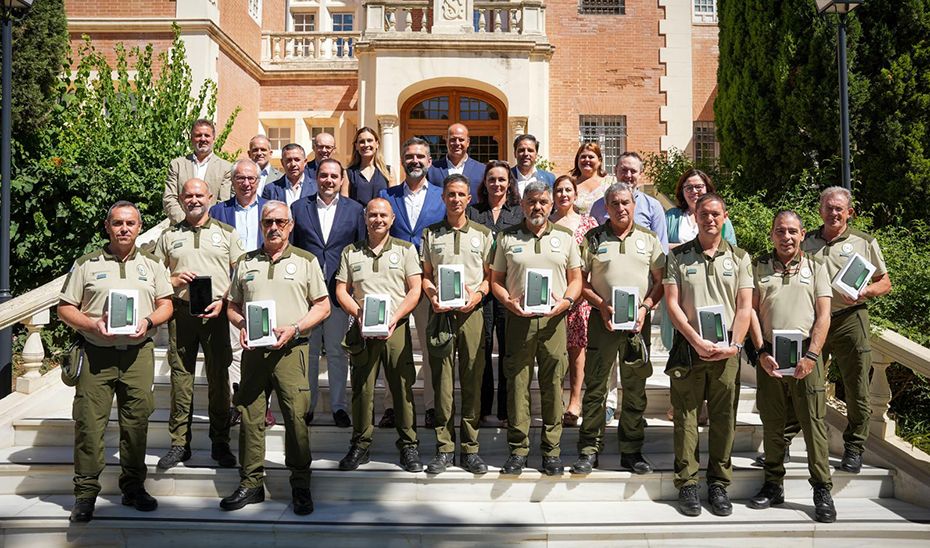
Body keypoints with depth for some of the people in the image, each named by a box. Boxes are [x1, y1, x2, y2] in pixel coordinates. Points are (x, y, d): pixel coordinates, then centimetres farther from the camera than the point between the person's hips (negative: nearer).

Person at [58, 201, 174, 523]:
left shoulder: (151, 265, 14)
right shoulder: (86, 264, 7)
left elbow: (166, 304, 13)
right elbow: (65, 308, 6)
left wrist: (148, 321, -6)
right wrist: (92, 325, -12)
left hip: (138, 353, 2)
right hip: (96, 353, -1)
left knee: (136, 421, 4)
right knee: (89, 421, -2)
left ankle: (133, 487, 16)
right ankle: (85, 493, 9)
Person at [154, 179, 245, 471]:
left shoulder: (227, 233, 9)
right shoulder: (169, 235, 14)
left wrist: (223, 302, -8)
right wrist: (174, 280, -5)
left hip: (216, 312, -1)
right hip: (181, 312, 1)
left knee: (219, 377, 1)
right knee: (180, 377, 2)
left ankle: (220, 443, 11)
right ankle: (179, 444, 12)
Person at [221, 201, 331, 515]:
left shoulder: (306, 260, 7)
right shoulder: (246, 263, 16)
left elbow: (322, 306, 4)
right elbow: (232, 306, 19)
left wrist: (294, 329, -9)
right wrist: (241, 326, -2)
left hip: (290, 349, -3)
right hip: (253, 349, 3)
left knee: (296, 416, -6)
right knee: (249, 416, 4)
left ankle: (301, 486, 5)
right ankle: (251, 483, 16)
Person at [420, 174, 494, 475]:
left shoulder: (483, 233, 11)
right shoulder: (431, 233, 12)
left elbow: (490, 275, 10)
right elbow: (425, 275, 13)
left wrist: (478, 294, -9)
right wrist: (433, 297, -6)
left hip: (472, 311, 0)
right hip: (441, 311, 0)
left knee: (473, 380, 0)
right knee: (442, 380, 0)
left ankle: (470, 449, 9)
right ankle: (444, 448, 9)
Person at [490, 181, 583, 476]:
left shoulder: (565, 237, 13)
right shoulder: (507, 237, 11)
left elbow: (576, 279, 13)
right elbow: (496, 281, 11)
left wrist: (565, 301, -6)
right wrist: (510, 303, -7)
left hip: (554, 319, 1)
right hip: (519, 318, 0)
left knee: (553, 384, 1)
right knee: (518, 383, 0)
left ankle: (552, 451, 11)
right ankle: (518, 450, 10)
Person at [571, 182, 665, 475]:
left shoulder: (648, 239, 9)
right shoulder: (593, 238, 4)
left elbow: (660, 281, 9)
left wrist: (645, 307, -6)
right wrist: (602, 305, -10)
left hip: (637, 322, 2)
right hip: (602, 320, -1)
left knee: (635, 390, 8)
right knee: (595, 387, 1)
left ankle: (631, 451, 19)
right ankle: (589, 450, 10)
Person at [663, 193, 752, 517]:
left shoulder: (739, 258, 11)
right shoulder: (678, 257, 6)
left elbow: (744, 306, 6)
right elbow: (672, 304, 0)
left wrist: (734, 344, -7)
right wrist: (697, 342, -9)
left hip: (726, 351, 1)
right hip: (688, 347, -1)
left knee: (724, 418, 4)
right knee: (685, 417, 0)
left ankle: (719, 484, 15)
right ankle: (686, 485, 8)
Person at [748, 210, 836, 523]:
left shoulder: (816, 269, 11)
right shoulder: (759, 268, 11)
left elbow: (823, 316, 4)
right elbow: (752, 311, 6)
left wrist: (811, 355, -8)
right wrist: (762, 352, -4)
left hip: (806, 354, -1)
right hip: (769, 354, 1)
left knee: (814, 422, -2)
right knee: (772, 423, 7)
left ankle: (822, 491, 7)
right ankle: (773, 485, 17)